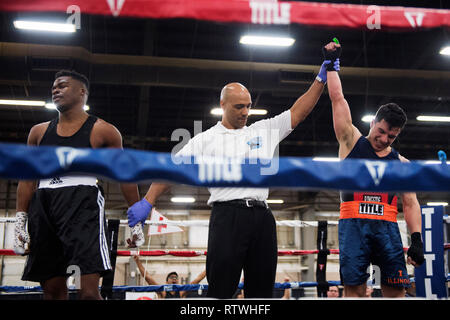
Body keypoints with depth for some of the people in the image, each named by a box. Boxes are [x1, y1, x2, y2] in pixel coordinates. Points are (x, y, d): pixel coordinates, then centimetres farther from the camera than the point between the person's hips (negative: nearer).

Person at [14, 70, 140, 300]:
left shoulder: (102, 131, 7)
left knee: (89, 290, -17)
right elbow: (28, 180, 18)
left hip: (83, 204, -4)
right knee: (52, 289, 4)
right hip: (43, 206, 4)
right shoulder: (39, 132, 19)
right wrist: (20, 224, 11)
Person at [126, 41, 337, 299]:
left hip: (262, 216, 4)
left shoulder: (264, 130, 17)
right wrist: (148, 202, -5)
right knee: (221, 290, -5)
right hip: (228, 216, -4)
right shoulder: (206, 140, 8)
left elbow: (298, 113, 15)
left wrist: (321, 79, 6)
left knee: (262, 290, 7)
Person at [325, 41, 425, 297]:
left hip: (387, 225, 2)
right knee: (355, 288, -6)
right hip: (354, 223, -2)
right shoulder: (352, 141, 11)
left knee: (396, 288, -4)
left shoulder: (401, 163, 16)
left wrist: (417, 239, 0)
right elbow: (338, 99, 11)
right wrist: (332, 64, 14)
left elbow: (411, 204, 12)